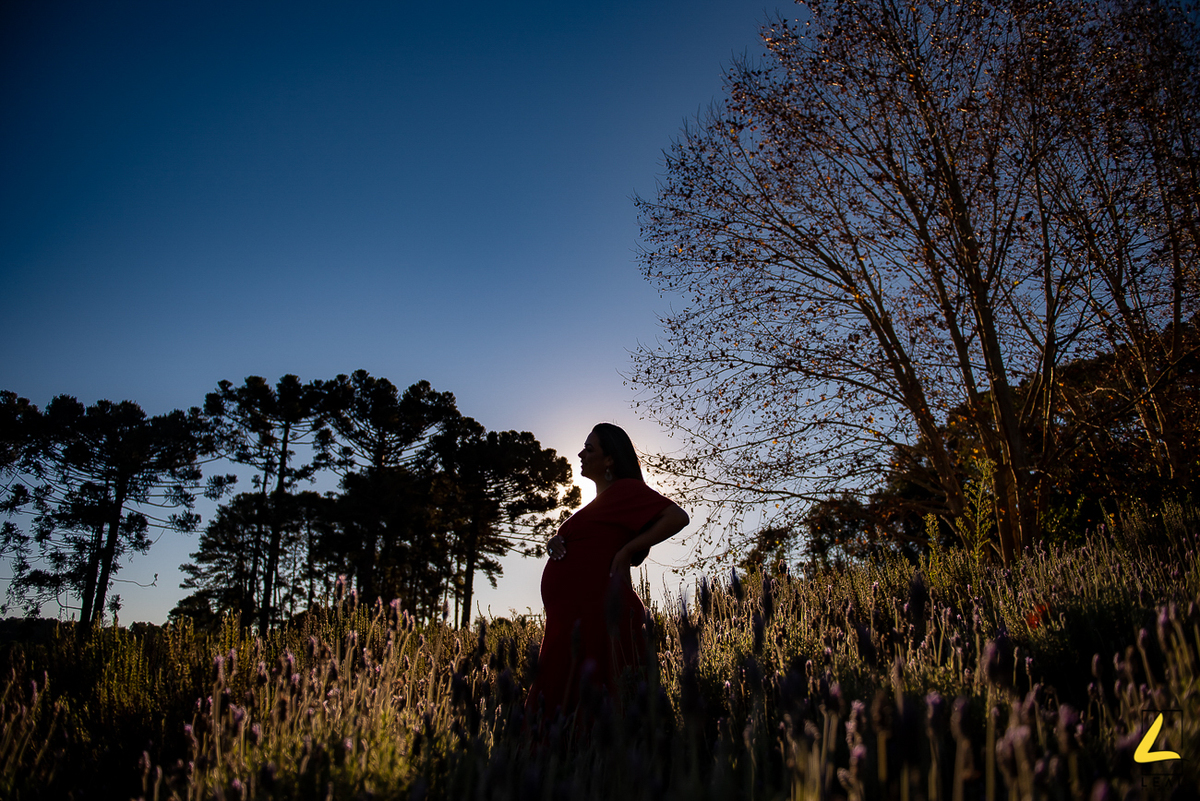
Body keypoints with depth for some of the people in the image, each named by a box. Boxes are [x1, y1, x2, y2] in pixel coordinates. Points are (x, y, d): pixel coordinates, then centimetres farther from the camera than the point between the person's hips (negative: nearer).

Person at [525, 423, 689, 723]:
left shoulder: (625, 489, -5)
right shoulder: (601, 499, 24)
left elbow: (678, 517, -16)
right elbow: (577, 542, 29)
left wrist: (627, 549, -14)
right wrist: (556, 541, 6)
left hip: (595, 616, -9)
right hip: (573, 619, 10)